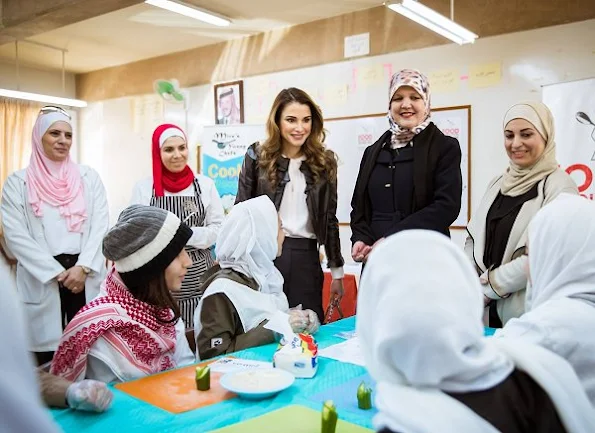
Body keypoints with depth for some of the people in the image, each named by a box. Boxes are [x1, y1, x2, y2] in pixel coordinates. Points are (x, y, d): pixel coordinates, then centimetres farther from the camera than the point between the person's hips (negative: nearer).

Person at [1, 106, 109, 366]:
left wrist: (83, 267, -12)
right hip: (41, 279, -1)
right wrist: (56, 272, -11)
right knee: (47, 355, 6)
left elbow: (101, 225, 1)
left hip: (85, 276, 1)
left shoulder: (89, 177, 8)